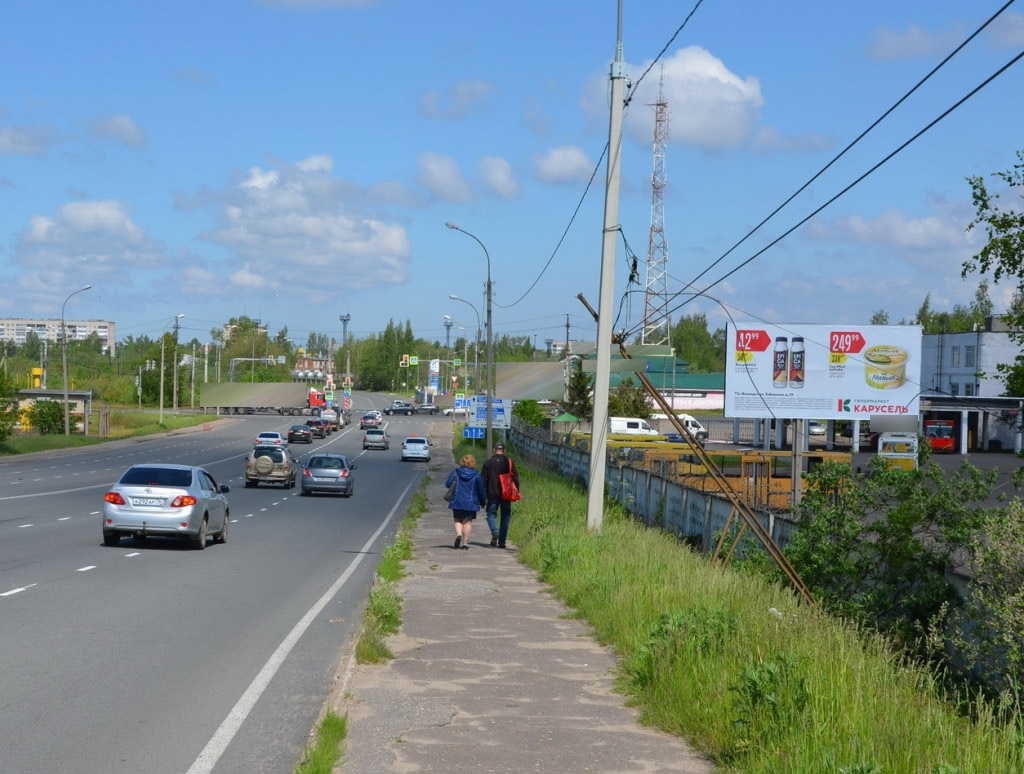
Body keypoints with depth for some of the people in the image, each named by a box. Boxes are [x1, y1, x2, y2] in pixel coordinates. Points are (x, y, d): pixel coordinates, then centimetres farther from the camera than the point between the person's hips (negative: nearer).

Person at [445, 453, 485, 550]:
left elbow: (447, 484, -7)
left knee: (458, 520, 13)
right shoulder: (476, 475, -4)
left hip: (457, 501, 1)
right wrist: (483, 502, 16)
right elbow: (481, 491, 1)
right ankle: (465, 542, 1)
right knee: (468, 522, 5)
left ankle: (458, 534, -14)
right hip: (471, 503, -1)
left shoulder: (455, 472, -2)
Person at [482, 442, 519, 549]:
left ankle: (495, 531, -23)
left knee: (491, 514, 7)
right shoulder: (509, 462, 1)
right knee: (505, 517, 9)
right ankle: (502, 542, 7)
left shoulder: (488, 463, 1)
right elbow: (516, 477, 1)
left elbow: (483, 480, 2)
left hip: (493, 494, -1)